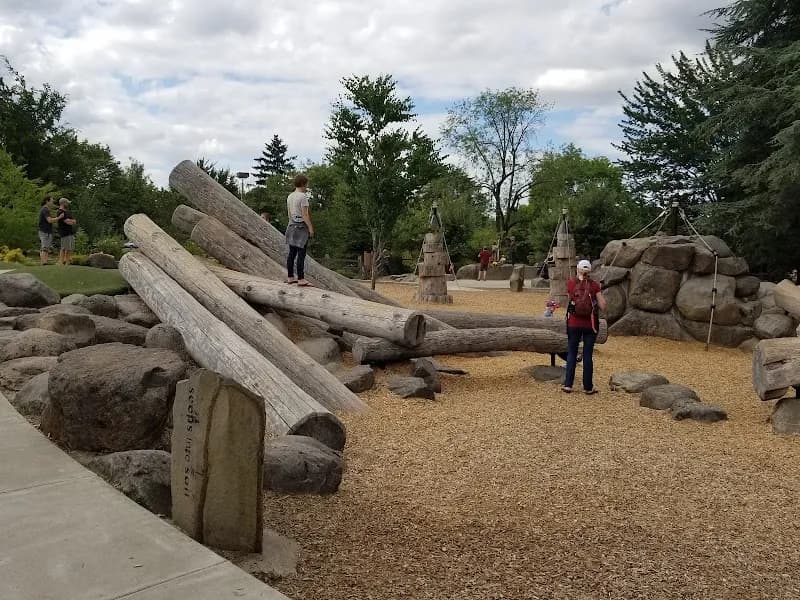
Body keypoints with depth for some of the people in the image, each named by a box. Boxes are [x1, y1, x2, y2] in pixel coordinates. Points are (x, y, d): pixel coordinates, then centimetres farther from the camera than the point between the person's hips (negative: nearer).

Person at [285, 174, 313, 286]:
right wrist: (311, 228, -9)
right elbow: (305, 215, -15)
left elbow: (289, 213, 15)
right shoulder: (303, 197, -12)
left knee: (292, 253, 11)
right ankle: (301, 279, -6)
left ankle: (290, 277, 15)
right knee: (301, 254, -6)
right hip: (301, 226, -8)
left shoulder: (290, 197, 11)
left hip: (291, 226, 8)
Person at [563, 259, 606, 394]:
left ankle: (568, 384, 9)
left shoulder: (571, 283, -4)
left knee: (571, 354, 11)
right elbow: (602, 306, -5)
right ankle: (588, 387, 12)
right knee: (587, 355, 7)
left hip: (574, 324, 0)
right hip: (590, 324, 0)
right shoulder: (594, 285, -5)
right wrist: (599, 291, 7)